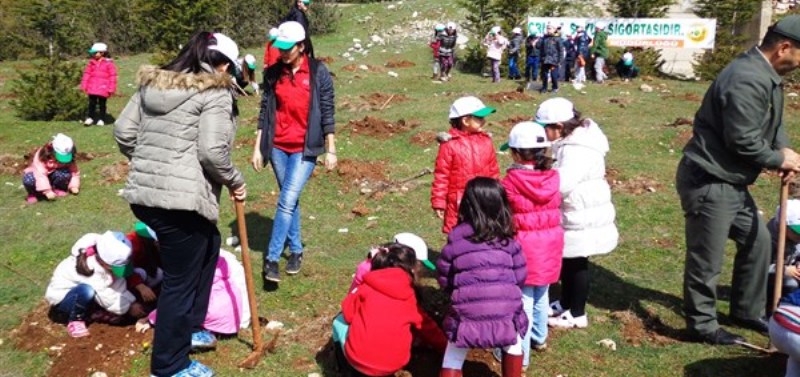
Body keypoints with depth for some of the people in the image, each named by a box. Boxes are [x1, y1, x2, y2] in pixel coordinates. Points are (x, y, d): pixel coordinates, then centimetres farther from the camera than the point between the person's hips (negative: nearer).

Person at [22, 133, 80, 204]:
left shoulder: (69, 158, -18)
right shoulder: (43, 156, -30)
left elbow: (74, 171, -11)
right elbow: (40, 175, -38)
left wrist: (74, 186, -26)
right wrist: (47, 191, -46)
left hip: (53, 175, 2)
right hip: (37, 174, -2)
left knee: (66, 174, -34)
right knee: (28, 180, -38)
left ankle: (57, 189, -2)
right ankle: (33, 194, -3)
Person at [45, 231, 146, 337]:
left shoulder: (105, 258, -18)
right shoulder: (91, 269, -36)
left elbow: (118, 284, -11)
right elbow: (108, 299, -29)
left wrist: (132, 302, -22)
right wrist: (129, 308, -22)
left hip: (83, 296, 8)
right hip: (61, 298, -8)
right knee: (87, 290, -38)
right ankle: (75, 321, -15)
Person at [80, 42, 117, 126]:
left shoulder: (108, 63, -5)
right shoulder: (91, 62, 6)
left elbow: (112, 76, -5)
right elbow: (87, 74, 9)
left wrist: (111, 88, -8)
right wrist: (84, 86, 6)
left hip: (103, 88, -3)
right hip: (92, 88, 3)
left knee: (102, 104, 6)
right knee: (92, 103, 7)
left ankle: (101, 119, 14)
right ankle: (90, 118, 17)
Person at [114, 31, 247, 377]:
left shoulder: (153, 84, 13)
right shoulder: (215, 92, -8)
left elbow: (123, 131, 13)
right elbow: (212, 151, -17)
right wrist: (235, 181, -1)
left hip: (143, 194, 9)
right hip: (181, 200, -8)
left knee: (209, 245, 27)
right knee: (180, 279, 6)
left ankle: (188, 328, 36)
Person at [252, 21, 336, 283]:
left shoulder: (318, 72, -5)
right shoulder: (273, 73, 3)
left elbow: (327, 112, -3)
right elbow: (265, 111, 6)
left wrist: (331, 150, -3)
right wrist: (257, 148, 4)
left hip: (305, 148, -3)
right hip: (278, 147, 4)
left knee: (287, 202, -11)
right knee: (290, 201, 13)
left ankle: (271, 258, -4)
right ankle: (296, 250, 28)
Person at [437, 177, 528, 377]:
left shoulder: (455, 240, 6)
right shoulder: (508, 241, 8)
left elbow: (444, 279, 11)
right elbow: (520, 277, 12)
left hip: (467, 316, -1)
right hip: (506, 314, 1)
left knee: (453, 360, 18)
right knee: (513, 345, 33)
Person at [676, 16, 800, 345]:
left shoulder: (765, 75, 11)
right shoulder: (748, 80, -24)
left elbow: (771, 122, 21)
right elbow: (743, 141, -25)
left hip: (731, 181, 11)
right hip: (708, 182, -11)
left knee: (757, 241, 22)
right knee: (706, 260, 3)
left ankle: (747, 312, 37)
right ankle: (702, 325, 20)